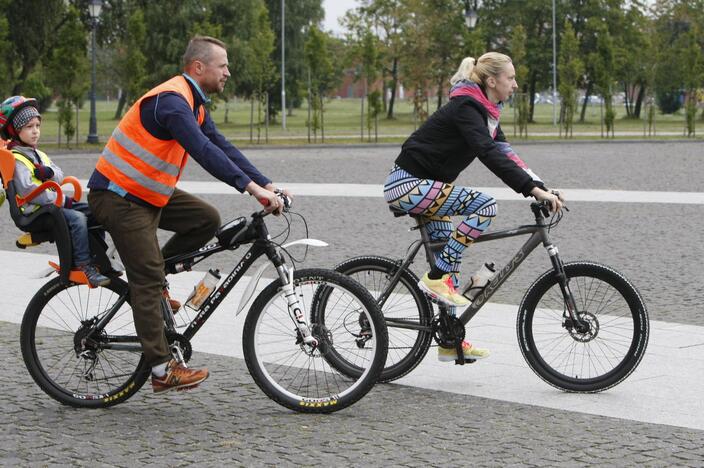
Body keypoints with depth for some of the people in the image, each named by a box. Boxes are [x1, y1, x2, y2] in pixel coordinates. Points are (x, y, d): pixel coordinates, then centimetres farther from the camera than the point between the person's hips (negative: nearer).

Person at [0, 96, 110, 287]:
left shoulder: (38, 155, 21)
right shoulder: (17, 158, -11)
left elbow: (60, 176, 12)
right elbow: (27, 190, -23)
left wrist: (49, 172, -12)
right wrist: (61, 200, -22)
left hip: (52, 203, 10)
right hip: (36, 211, -10)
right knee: (77, 218, -30)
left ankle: (95, 259, 5)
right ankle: (84, 267, -28)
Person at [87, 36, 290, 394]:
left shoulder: (193, 104, 10)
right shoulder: (171, 101, -23)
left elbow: (222, 146, 8)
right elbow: (204, 151, -34)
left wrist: (266, 185, -1)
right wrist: (252, 188, -39)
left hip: (148, 193, 10)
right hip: (118, 196, -10)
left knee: (207, 220, 0)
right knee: (148, 279, -10)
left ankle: (150, 276, 11)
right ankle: (162, 370, -8)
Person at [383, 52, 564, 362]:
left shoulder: (484, 111, 11)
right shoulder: (466, 108, -20)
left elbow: (505, 153, 8)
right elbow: (490, 154, -32)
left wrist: (540, 188, -4)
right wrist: (534, 189, -38)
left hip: (423, 186, 10)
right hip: (408, 184, -10)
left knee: (450, 257, 10)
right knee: (485, 205, -22)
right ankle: (436, 278, -16)